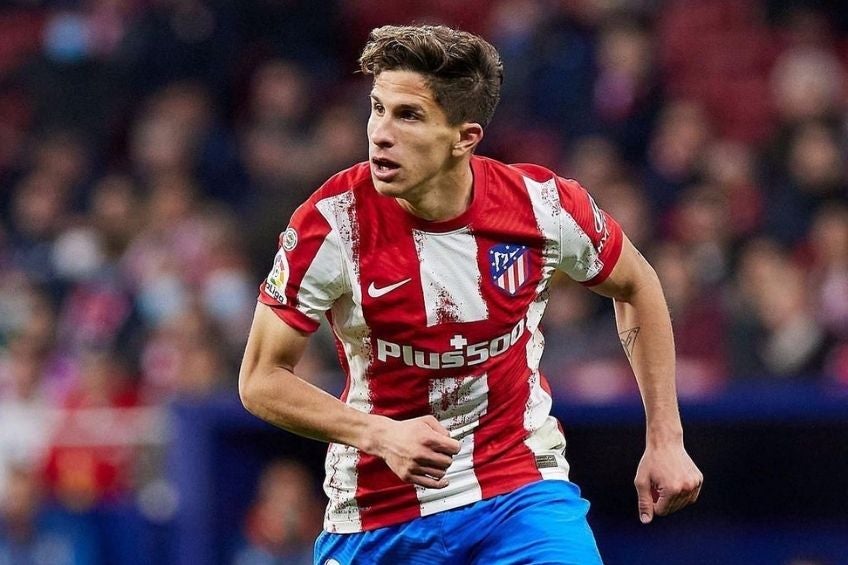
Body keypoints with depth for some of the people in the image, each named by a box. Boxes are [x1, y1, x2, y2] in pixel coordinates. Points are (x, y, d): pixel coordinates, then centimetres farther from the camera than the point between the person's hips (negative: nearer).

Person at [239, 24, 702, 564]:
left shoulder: (544, 205, -12)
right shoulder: (333, 222, -18)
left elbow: (636, 287, 9)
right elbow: (261, 379, -10)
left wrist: (666, 440, 7)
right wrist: (380, 435, -24)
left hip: (523, 485, 0)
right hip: (378, 514, 0)